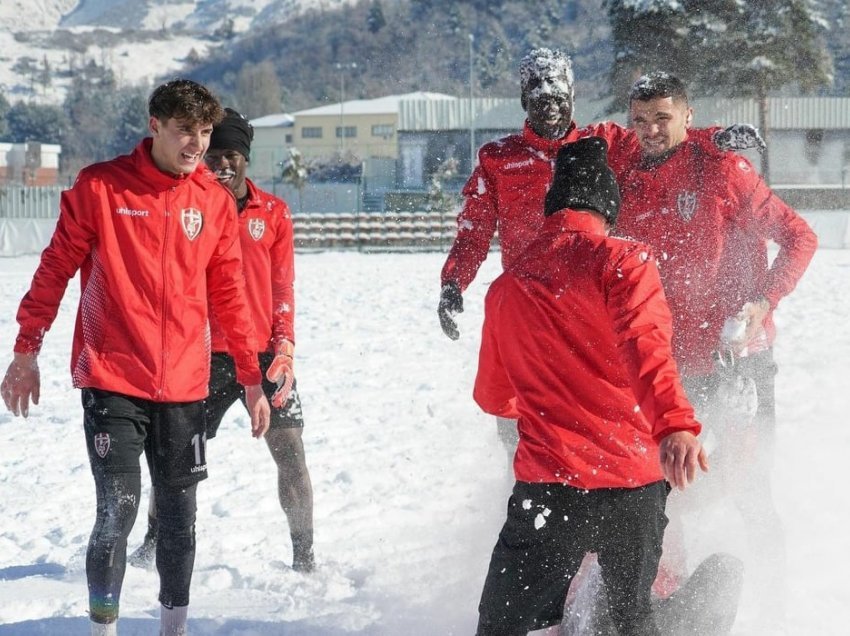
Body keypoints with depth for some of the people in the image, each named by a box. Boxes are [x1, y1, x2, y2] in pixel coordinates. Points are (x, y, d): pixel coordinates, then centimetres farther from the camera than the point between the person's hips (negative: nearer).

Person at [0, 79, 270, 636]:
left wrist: (252, 378, 12)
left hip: (185, 386, 4)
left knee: (180, 516, 9)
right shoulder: (100, 187, -4)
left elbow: (229, 294, 12)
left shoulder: (215, 201, 6)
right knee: (118, 510, -12)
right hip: (112, 379, -4)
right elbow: (56, 268, 2)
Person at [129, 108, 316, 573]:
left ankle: (304, 557, 3)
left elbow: (282, 287, 6)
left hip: (265, 354, 0)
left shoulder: (273, 213, 6)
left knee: (291, 454, -5)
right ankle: (153, 544, 23)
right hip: (207, 355, 0)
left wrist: (284, 349, -2)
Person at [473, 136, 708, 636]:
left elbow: (493, 398, 24)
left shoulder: (507, 288, 11)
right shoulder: (622, 261, -2)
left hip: (550, 486, 1)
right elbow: (646, 344, -22)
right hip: (634, 483, -1)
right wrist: (675, 425, -36)